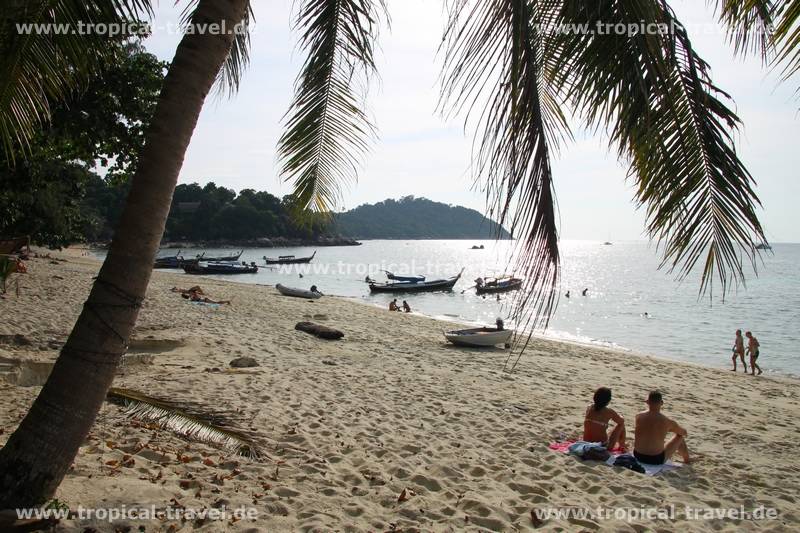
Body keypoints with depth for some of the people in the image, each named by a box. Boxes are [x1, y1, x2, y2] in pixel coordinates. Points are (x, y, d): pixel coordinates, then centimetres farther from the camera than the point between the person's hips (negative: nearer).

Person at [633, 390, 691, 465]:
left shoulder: (638, 417, -8)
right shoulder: (668, 422, -16)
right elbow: (684, 433, 5)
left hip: (638, 457, 3)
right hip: (657, 460, -3)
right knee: (679, 437, 17)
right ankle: (687, 459, 43)